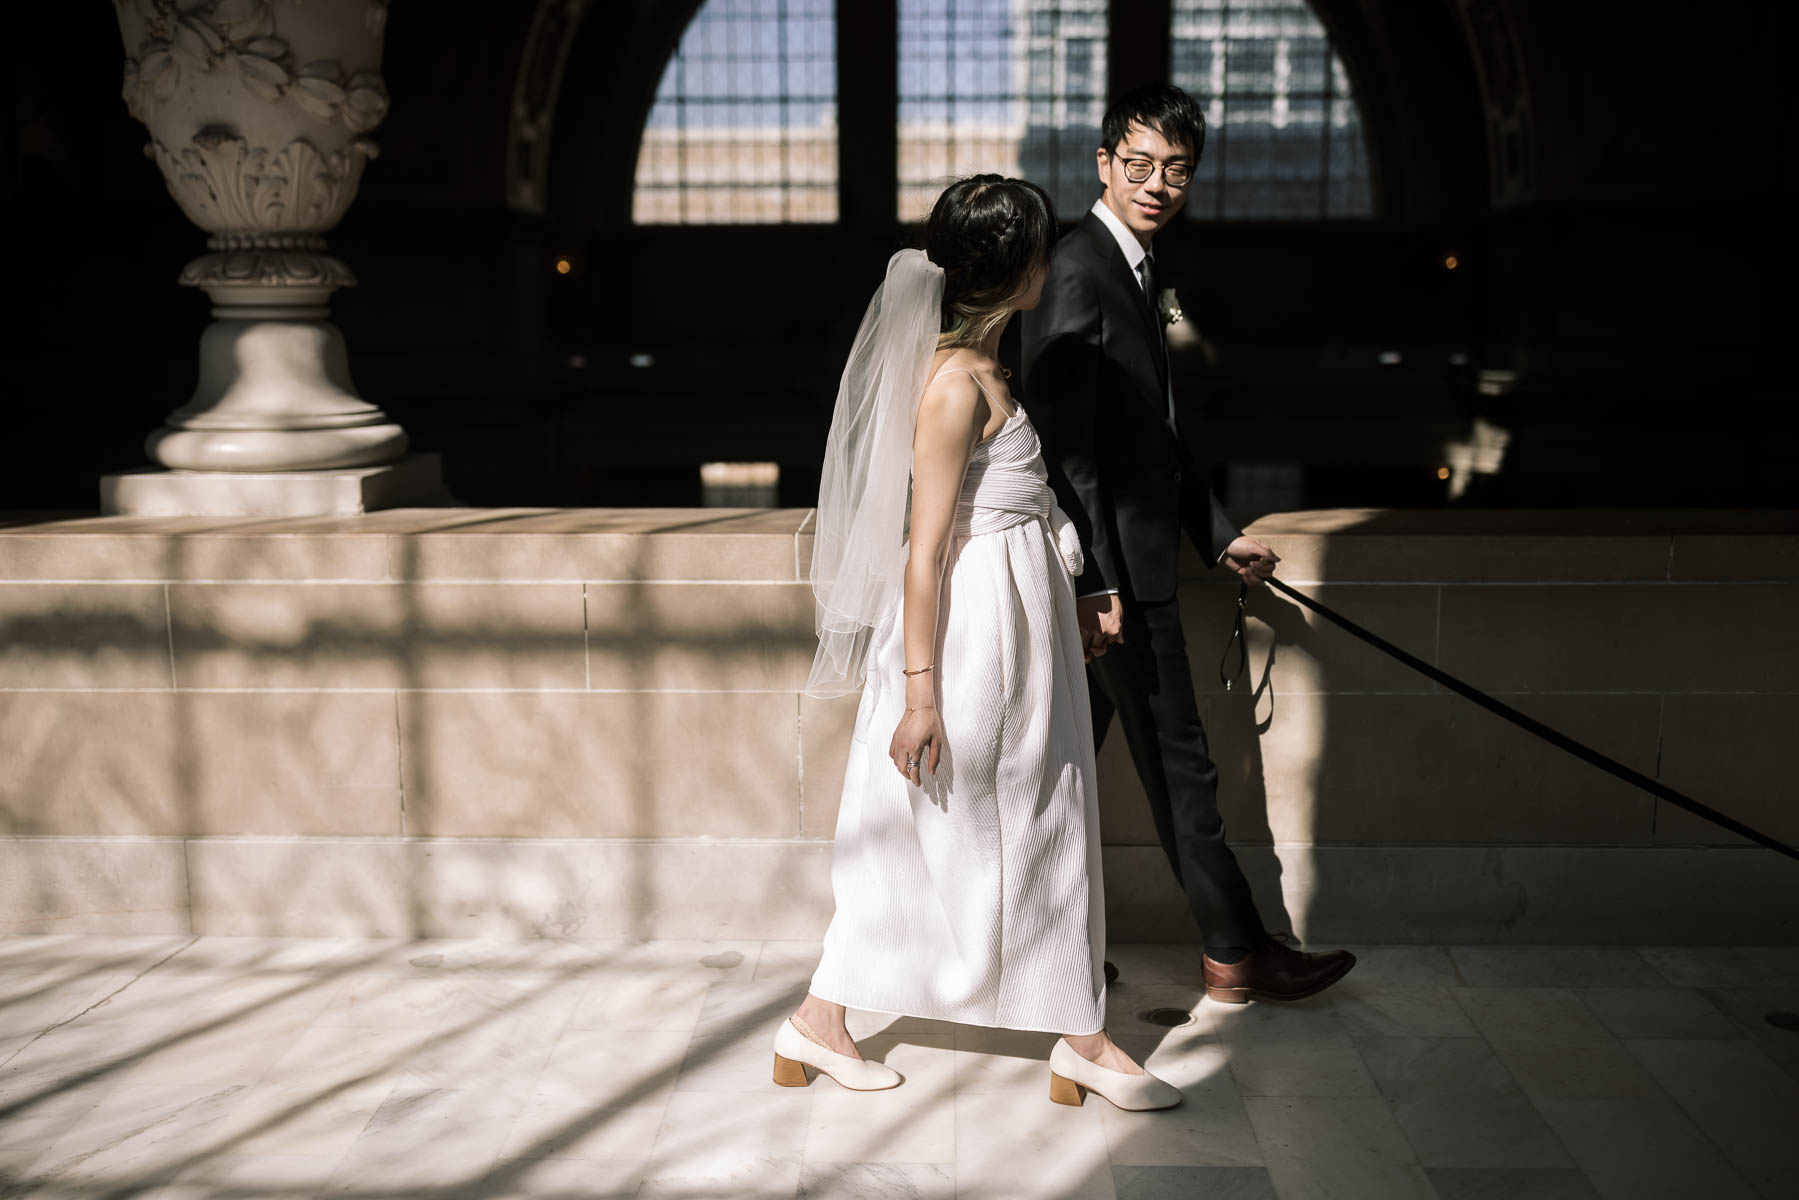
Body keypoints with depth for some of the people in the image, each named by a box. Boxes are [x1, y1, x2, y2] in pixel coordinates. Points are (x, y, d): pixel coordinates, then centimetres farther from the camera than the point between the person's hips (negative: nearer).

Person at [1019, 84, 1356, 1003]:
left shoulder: (1129, 270, 17)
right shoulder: (1079, 271, -14)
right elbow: (1067, 443, -20)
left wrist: (1218, 533, 22)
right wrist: (1098, 582, -23)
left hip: (1121, 560, 10)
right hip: (1115, 564, -10)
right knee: (1180, 765, 2)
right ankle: (1236, 953, 16)